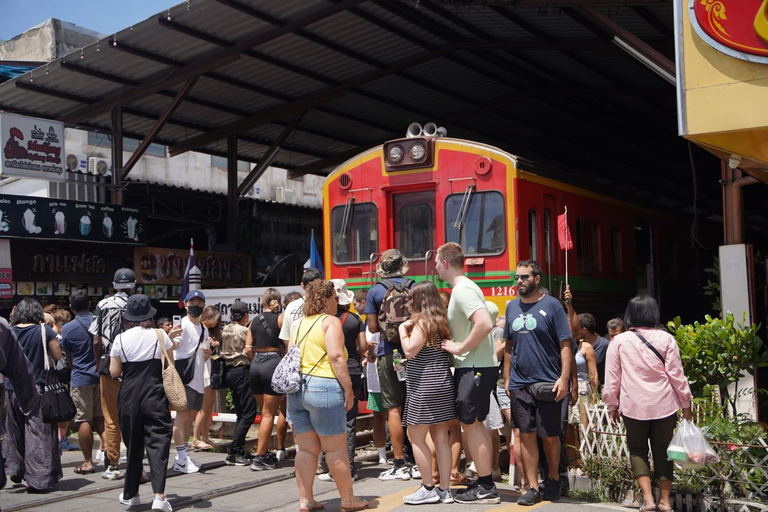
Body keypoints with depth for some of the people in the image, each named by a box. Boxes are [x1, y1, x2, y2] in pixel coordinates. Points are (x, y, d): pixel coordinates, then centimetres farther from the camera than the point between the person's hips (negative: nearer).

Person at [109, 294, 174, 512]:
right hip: (155, 394, -2)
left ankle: (130, 494, 24)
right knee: (157, 443, -3)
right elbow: (170, 366, 2)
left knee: (133, 444, 14)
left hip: (129, 395, 2)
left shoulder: (120, 339, 0)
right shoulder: (159, 335, -3)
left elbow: (114, 371, 1)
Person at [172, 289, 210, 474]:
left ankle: (182, 456, 22)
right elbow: (174, 346, -23)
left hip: (198, 378, 8)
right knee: (182, 415, -10)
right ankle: (181, 460, -10)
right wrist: (171, 338, -44)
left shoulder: (204, 329, 17)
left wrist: (208, 353, 0)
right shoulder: (182, 324, -7)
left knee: (191, 416, 13)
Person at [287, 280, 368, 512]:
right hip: (324, 387, -7)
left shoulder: (301, 323, 17)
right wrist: (348, 388, -13)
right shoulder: (330, 321, -5)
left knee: (307, 448, 11)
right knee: (336, 448, 2)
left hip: (296, 387, 7)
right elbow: (336, 357, -15)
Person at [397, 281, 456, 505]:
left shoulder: (423, 322, -14)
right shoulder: (442, 321, 11)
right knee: (441, 438, 9)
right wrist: (410, 328, 13)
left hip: (425, 387, -8)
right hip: (443, 385, 8)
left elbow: (410, 350, -22)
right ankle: (445, 489, 12)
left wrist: (403, 329, -6)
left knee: (416, 437, 1)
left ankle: (428, 488, 3)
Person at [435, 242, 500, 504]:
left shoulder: (462, 290, -18)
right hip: (475, 367, 10)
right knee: (475, 423, 16)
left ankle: (486, 488, 3)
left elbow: (485, 324, -31)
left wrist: (460, 348, -23)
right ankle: (486, 482, 24)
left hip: (474, 367, -10)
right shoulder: (464, 288, 15)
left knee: (469, 423, -4)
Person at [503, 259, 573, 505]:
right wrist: (506, 378, 10)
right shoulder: (512, 307, 10)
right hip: (520, 384, 4)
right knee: (526, 435, 5)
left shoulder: (552, 305, -5)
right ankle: (532, 488, 12)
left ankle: (553, 478, 28)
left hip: (549, 383, -4)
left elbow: (565, 344, -7)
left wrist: (564, 377, -15)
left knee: (550, 436, 5)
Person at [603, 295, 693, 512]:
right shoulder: (665, 338, -3)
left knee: (637, 449, 11)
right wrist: (686, 404, 9)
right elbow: (676, 374, 0)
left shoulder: (619, 341, -3)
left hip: (634, 405, -1)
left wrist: (612, 405, 11)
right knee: (662, 450, 12)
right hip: (664, 404, 1)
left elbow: (612, 378, 0)